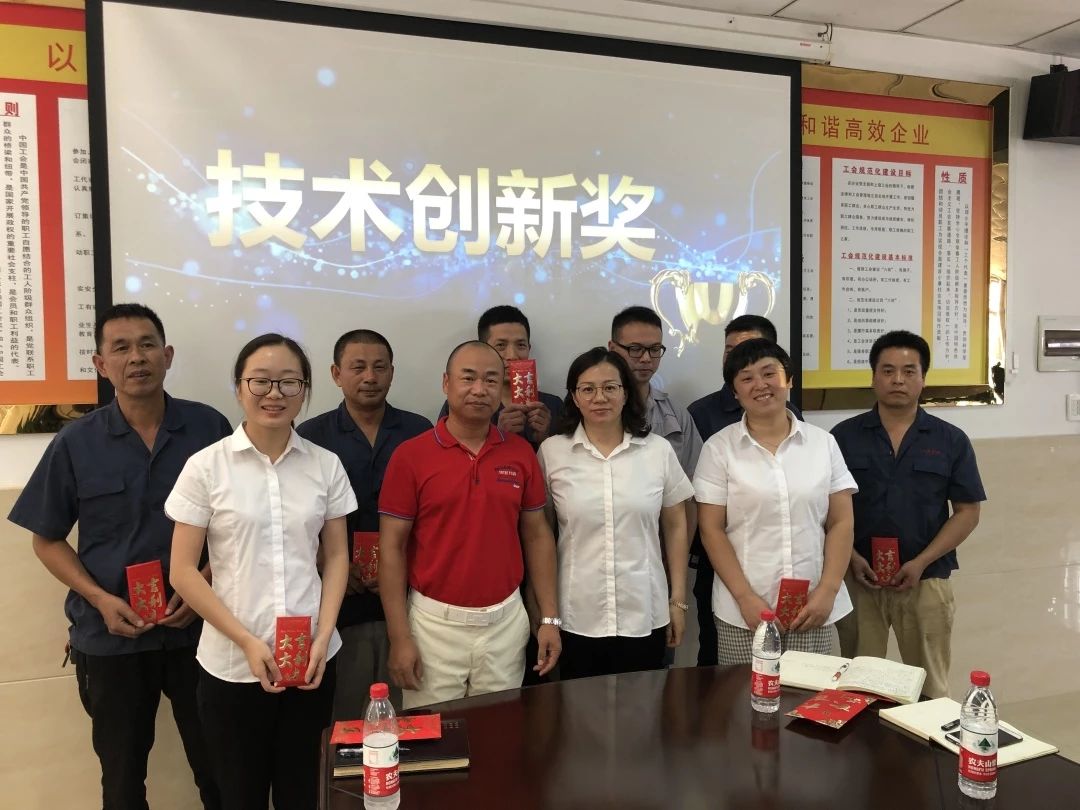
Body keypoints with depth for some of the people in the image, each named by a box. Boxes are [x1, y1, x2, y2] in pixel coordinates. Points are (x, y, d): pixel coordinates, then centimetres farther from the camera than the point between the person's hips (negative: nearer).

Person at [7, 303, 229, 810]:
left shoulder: (209, 428, -6)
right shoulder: (75, 443, -4)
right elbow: (47, 540, 3)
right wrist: (99, 598, -11)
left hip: (198, 628, -1)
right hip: (111, 635, 1)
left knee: (216, 765, 11)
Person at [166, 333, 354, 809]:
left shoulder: (325, 465, 1)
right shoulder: (206, 466, -6)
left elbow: (336, 558, 6)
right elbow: (183, 571, -5)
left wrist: (322, 637, -6)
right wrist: (247, 642, -11)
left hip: (311, 659, 2)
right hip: (232, 664, -2)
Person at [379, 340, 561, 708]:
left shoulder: (521, 452, 1)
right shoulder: (411, 455, -8)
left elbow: (537, 534, 7)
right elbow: (392, 547, -6)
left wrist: (549, 617, 3)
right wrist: (399, 637, -9)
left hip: (506, 622, 3)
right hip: (435, 623, -2)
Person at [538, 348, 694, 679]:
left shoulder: (659, 449, -1)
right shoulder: (552, 452, -4)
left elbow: (675, 526, 6)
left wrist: (678, 600, 6)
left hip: (645, 616, 1)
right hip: (576, 618, 0)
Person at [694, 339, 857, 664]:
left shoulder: (823, 443, 4)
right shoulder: (719, 448, -2)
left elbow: (840, 523, 4)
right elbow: (712, 530, -4)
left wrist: (827, 591, -6)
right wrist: (745, 597, -11)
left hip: (814, 605, 2)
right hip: (742, 611, -1)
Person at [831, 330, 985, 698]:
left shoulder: (951, 441, 2)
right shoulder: (844, 436, 1)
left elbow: (967, 512, 1)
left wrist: (921, 563, -11)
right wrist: (851, 557, -11)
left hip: (926, 580, 0)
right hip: (858, 577, 0)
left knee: (930, 686, 12)